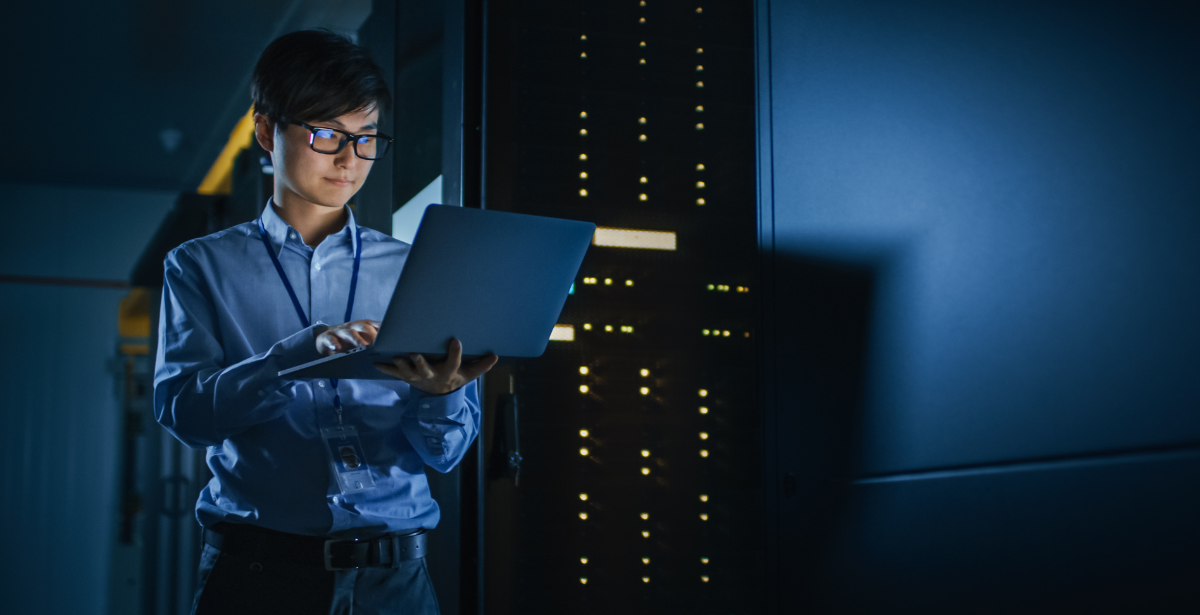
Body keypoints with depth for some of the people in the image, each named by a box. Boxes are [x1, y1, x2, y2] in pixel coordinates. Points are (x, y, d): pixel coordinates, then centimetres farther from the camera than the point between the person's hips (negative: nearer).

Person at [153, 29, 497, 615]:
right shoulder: (203, 266, 6)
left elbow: (444, 451, 3)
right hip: (257, 567, -1)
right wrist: (303, 351, -23)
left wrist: (440, 394, -19)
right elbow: (181, 407, -9)